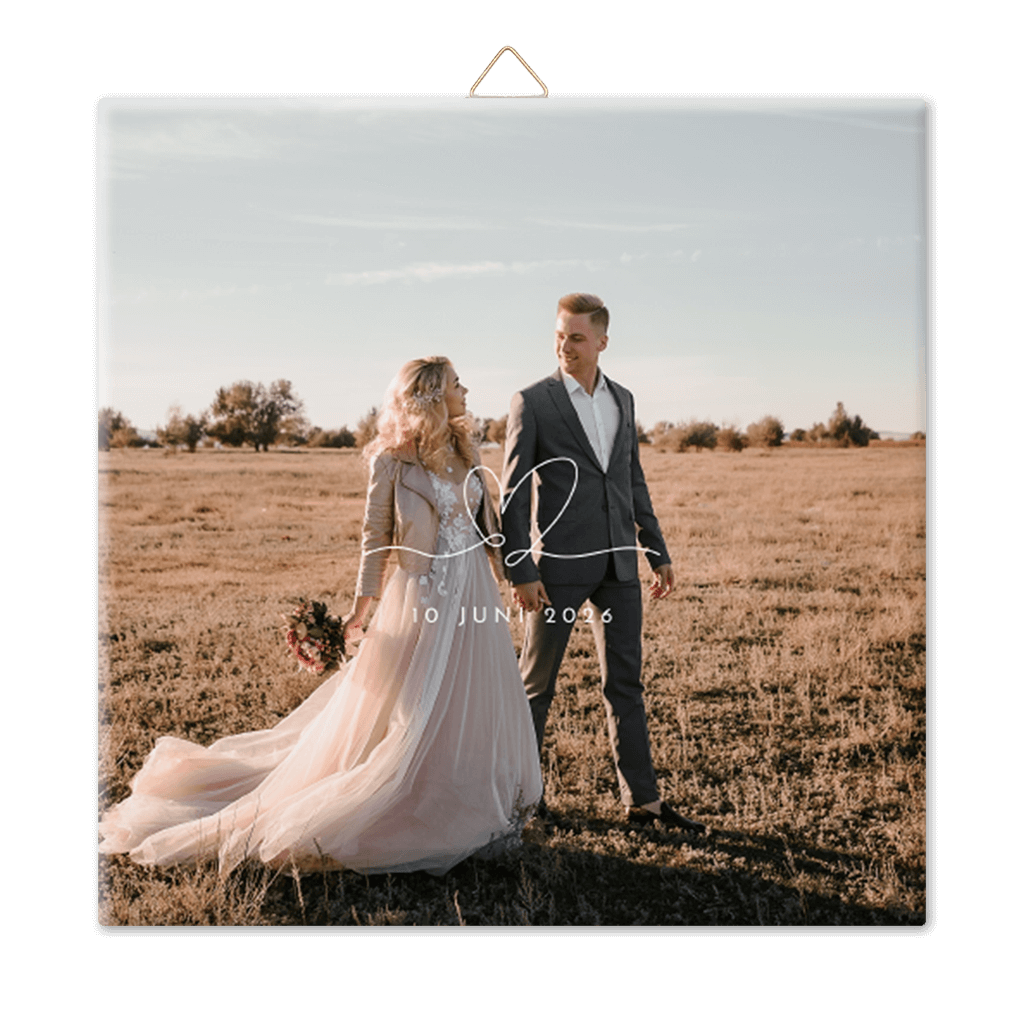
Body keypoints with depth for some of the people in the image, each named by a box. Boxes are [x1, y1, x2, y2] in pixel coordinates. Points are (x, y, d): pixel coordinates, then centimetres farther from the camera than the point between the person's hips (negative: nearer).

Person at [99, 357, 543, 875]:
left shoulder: (462, 451, 8)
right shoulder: (391, 460, -9)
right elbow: (375, 535, -6)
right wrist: (362, 604, -9)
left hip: (475, 596, 6)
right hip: (423, 598, -6)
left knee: (473, 706, 12)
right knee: (411, 715, 3)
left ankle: (473, 811, 30)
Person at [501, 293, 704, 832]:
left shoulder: (623, 400, 12)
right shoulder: (532, 402, -4)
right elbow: (513, 494, -6)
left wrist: (658, 552, 14)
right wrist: (521, 572, -12)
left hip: (618, 564, 5)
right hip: (560, 564, -5)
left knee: (625, 683, 9)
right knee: (537, 682, 7)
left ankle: (642, 800, 17)